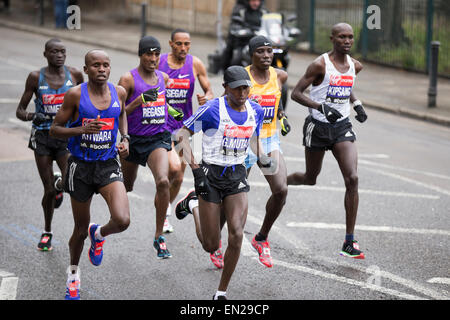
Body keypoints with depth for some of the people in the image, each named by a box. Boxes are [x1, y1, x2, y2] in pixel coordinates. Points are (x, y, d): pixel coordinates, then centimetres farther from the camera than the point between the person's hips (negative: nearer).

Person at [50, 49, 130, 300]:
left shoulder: (119, 92, -1)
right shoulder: (76, 95, -11)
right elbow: (55, 129, -5)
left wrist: (125, 138, 5)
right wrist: (82, 129, -22)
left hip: (109, 164, 2)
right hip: (81, 166, -2)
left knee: (122, 220, -19)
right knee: (81, 227, 11)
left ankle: (98, 234, 18)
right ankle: (73, 273, 38)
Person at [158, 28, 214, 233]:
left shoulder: (195, 64, -2)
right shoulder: (158, 63, -7)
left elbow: (209, 91, 4)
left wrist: (206, 98, -18)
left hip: (184, 124, 3)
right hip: (162, 123, -3)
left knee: (178, 177, 11)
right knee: (174, 168, -23)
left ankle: (164, 213, 34)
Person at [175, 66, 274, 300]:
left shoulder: (255, 111, 2)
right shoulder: (212, 109, -15)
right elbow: (183, 135, -12)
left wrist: (264, 158, 9)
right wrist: (196, 170, -18)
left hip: (237, 176, 4)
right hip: (211, 175, -4)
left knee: (236, 235, -14)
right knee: (211, 246, 3)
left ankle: (222, 292, 2)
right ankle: (193, 204, 35)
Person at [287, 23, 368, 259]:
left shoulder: (355, 66, 4)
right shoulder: (320, 65, -14)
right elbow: (296, 93, -15)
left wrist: (356, 103, 10)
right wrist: (321, 107, -28)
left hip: (342, 127, 4)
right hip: (318, 127, -4)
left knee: (352, 179, -14)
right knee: (310, 179, 13)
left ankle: (349, 243, -11)